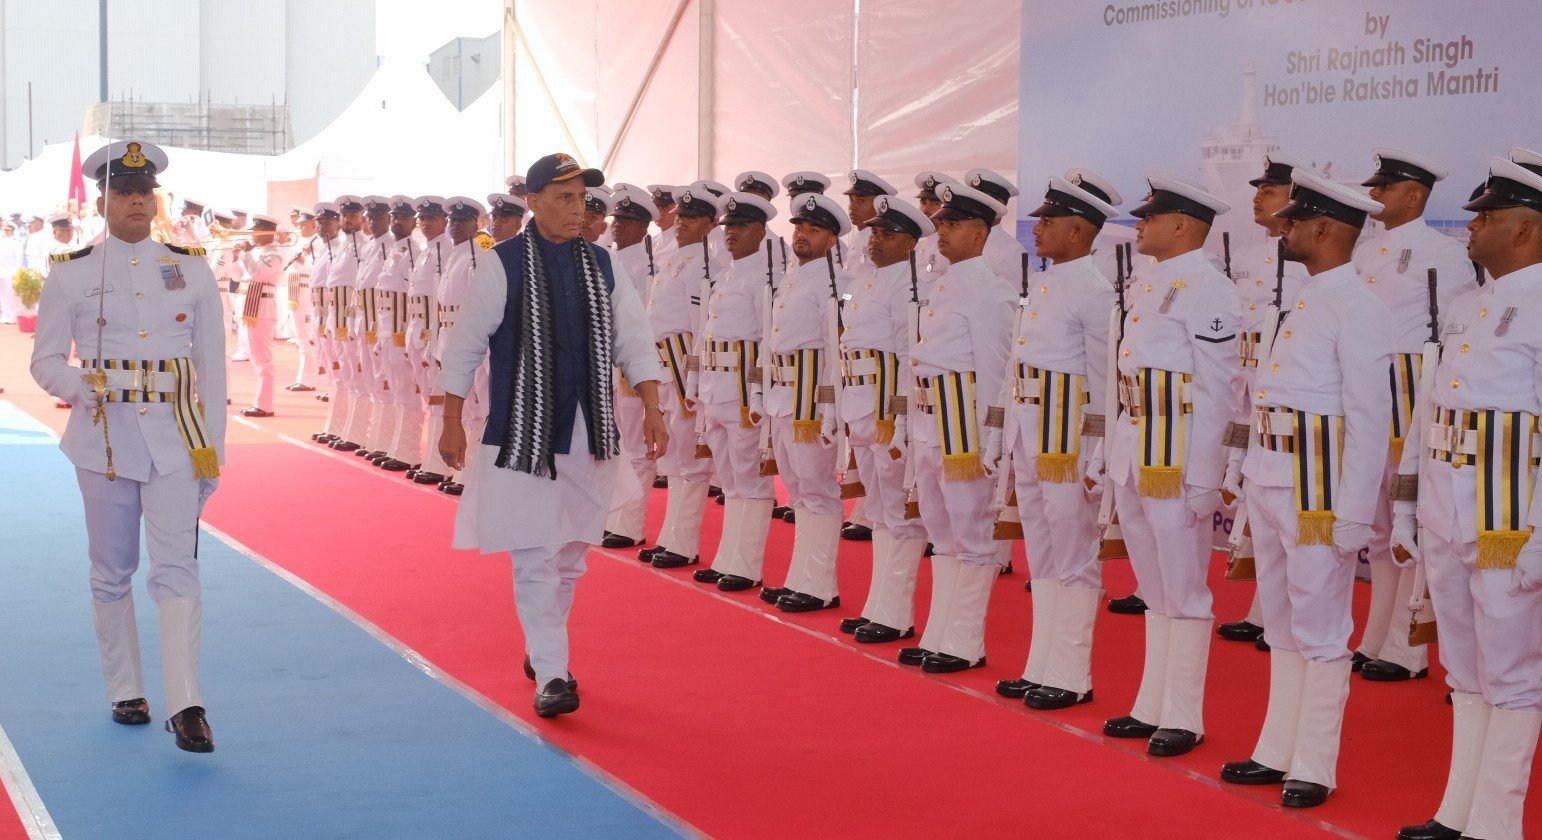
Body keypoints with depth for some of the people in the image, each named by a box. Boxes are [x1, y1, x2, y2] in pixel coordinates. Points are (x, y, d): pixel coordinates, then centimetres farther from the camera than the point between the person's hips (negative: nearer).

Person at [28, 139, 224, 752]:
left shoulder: (191, 270, 5)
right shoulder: (70, 275, 2)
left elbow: (212, 363, 8)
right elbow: (45, 362, 4)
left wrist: (213, 447, 5)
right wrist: (85, 389, -18)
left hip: (175, 437, 0)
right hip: (104, 437, 1)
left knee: (177, 568, -10)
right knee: (112, 573, 9)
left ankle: (186, 706, -14)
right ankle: (125, 694, 23)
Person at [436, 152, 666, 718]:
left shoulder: (602, 267, 7)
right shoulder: (502, 265, -5)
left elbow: (633, 342, 7)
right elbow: (465, 346, -1)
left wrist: (652, 409, -5)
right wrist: (452, 424, -1)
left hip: (589, 434, 4)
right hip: (523, 433, -4)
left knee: (572, 553, 12)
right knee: (534, 556, -6)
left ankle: (542, 645, 31)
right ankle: (551, 676, -3)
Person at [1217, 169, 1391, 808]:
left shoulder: (1357, 309, -14)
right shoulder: (1303, 300, 13)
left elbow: (1369, 419, -16)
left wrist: (1354, 516, -18)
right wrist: (1252, 484, 15)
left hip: (1319, 485, -9)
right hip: (1270, 482, 9)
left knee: (1320, 631, 1)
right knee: (1282, 627, 16)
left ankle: (1314, 768, 10)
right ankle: (1278, 752, 27)